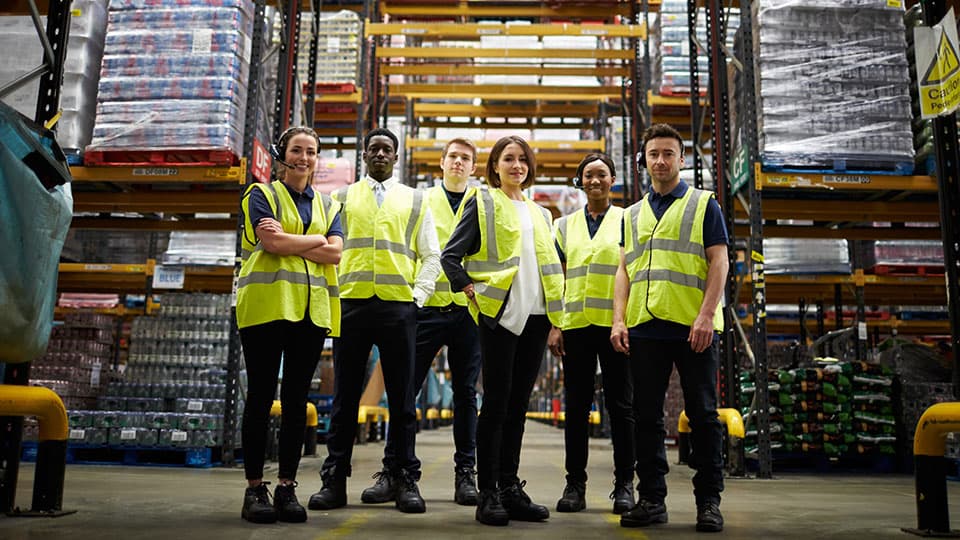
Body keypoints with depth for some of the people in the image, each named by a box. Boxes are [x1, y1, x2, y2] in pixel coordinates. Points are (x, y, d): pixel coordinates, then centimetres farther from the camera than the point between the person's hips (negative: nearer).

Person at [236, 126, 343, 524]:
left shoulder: (327, 205, 19)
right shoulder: (262, 194, 8)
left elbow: (335, 253, 1)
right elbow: (271, 243, -10)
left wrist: (287, 239, -7)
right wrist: (316, 240, -2)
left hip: (312, 310, 4)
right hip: (266, 307, -3)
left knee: (296, 399, 5)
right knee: (261, 397, 1)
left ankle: (287, 486, 13)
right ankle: (254, 488, 9)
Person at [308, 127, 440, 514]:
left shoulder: (415, 200, 15)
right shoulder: (342, 198, 16)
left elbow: (431, 256, 12)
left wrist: (418, 295, 0)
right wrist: (331, 292, 2)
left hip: (399, 306, 0)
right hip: (351, 304, 1)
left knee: (402, 396, 2)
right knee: (345, 395, 3)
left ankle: (405, 480, 10)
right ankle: (334, 479, 10)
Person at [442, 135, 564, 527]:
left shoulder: (538, 213, 20)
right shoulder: (483, 203, 3)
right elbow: (451, 256, -3)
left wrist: (555, 307, 12)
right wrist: (472, 291, -10)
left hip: (535, 316, 6)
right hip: (500, 314, -5)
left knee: (518, 403, 9)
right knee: (496, 402, -4)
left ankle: (510, 487, 16)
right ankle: (488, 494, 3)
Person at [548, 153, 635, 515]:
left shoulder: (627, 220, 8)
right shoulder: (565, 225, 14)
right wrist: (554, 325, 4)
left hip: (615, 324, -2)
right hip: (576, 324, 2)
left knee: (621, 404, 2)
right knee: (576, 406, 6)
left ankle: (624, 485, 12)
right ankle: (575, 484, 14)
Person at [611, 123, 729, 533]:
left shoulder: (703, 204, 8)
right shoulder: (633, 215, 19)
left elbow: (719, 262, -1)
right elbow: (624, 270, 16)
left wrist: (706, 315, -13)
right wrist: (619, 319, 3)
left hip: (693, 328, -4)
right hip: (644, 328, 4)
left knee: (702, 414, 1)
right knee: (646, 416, 6)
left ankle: (709, 501, 11)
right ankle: (651, 498, 15)